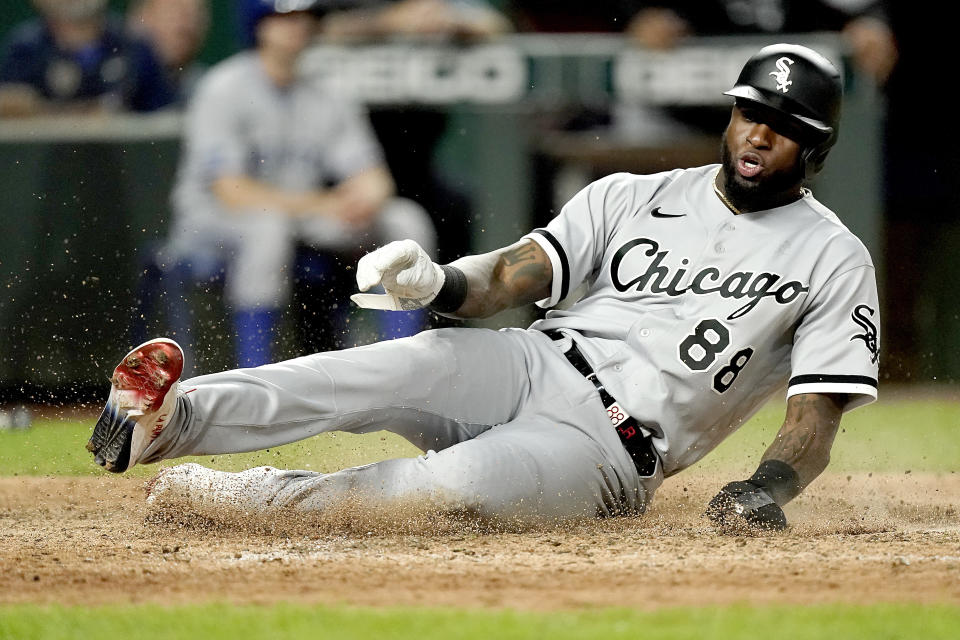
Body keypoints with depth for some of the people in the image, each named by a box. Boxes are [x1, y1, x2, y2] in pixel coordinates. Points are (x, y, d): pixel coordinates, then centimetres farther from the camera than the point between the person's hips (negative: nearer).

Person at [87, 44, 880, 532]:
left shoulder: (834, 261, 1)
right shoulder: (633, 198, 12)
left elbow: (818, 418, -4)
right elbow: (513, 275, 4)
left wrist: (770, 488, -26)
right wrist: (437, 282, -19)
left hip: (611, 454, -4)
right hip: (532, 367, 4)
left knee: (459, 481, -34)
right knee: (389, 371, -28)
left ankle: (248, 497, -25)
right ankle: (167, 419, -39)